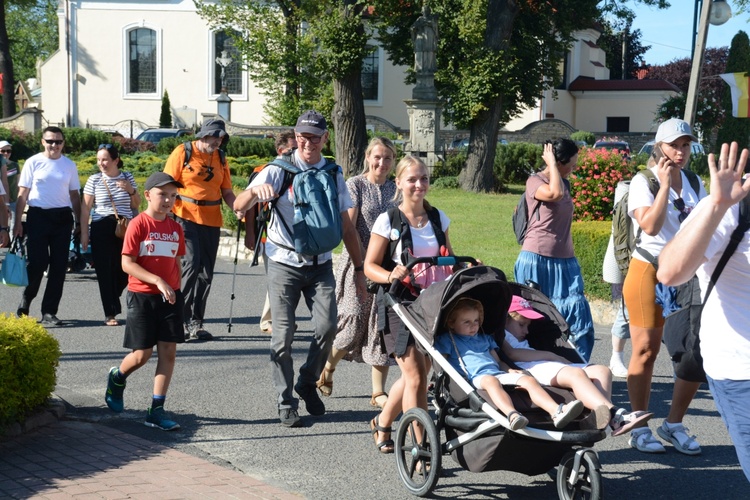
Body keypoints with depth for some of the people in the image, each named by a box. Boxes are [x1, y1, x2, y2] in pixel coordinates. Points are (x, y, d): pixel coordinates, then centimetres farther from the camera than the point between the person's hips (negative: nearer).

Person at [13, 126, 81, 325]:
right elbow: (22, 194, 1)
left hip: (62, 218, 3)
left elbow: (74, 195, 15)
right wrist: (18, 223, -5)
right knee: (36, 263, -6)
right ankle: (24, 305, 15)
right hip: (38, 216, -3)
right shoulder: (33, 163, 1)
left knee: (59, 267, 3)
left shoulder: (69, 165, 9)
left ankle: (49, 312, 10)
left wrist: (80, 221, 8)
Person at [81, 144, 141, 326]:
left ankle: (112, 301, 26)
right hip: (102, 229, -2)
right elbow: (85, 208, 3)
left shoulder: (128, 178, 7)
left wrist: (131, 190, -5)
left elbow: (136, 205, 15)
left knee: (125, 270, -1)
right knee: (105, 271, -3)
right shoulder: (94, 180, 1)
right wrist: (84, 233, -2)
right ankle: (110, 313, 4)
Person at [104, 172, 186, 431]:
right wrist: (158, 281, -22)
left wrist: (175, 290, 12)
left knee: (168, 352, -2)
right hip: (142, 296, -5)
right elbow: (127, 264, -14)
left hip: (170, 296, 5)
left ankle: (157, 410, 3)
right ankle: (117, 378, 34)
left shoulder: (175, 229, 8)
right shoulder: (138, 224, -9)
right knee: (142, 355, 1)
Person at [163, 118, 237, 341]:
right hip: (185, 217, -5)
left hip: (211, 221, 5)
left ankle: (196, 322, 16)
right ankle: (181, 319, -10)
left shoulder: (220, 158, 12)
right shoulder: (183, 152, -3)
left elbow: (226, 192, 14)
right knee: (190, 264, -17)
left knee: (206, 272, 7)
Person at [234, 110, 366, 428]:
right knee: (283, 335, -2)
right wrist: (255, 190, -37)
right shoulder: (279, 171, -4)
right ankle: (286, 403, 12)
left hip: (320, 263, 2)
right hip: (284, 263, -2)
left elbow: (346, 226, 12)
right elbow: (239, 207, -15)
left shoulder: (334, 175, 6)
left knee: (327, 326, -12)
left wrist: (359, 270, 9)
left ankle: (308, 383, 13)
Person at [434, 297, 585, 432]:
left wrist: (510, 370, 11)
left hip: (498, 373, 6)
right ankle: (512, 414, -67)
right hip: (476, 377, -6)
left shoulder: (485, 338, 34)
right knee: (491, 381, -41)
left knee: (529, 380, -19)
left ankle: (557, 412, -39)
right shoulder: (446, 340, 16)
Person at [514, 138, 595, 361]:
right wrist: (551, 164, -14)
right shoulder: (535, 181, -5)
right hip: (537, 261, -7)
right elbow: (555, 193, -28)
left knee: (579, 318, -3)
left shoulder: (565, 183, 16)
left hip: (564, 261, 7)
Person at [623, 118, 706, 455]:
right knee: (646, 352, 0)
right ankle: (639, 428, 11)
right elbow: (650, 226, -19)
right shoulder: (643, 181, -5)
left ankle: (674, 424, 14)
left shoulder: (694, 184, 11)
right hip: (649, 272, -5)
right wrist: (665, 185, -17)